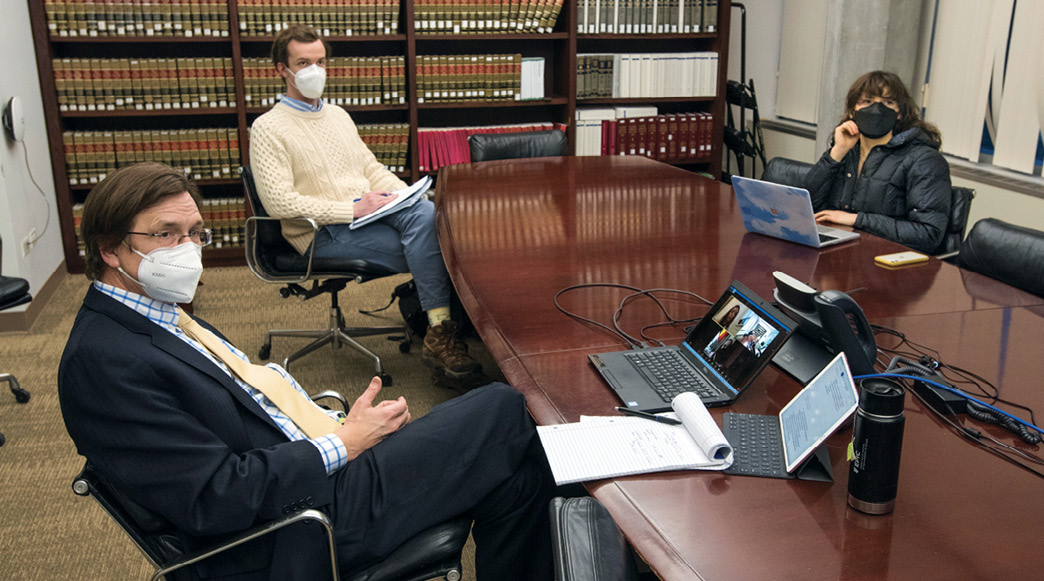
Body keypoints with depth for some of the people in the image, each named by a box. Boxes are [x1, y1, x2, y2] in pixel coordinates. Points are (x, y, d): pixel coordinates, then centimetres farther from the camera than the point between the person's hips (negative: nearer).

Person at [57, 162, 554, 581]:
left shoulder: (159, 316, 13)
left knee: (515, 472, 4)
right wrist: (342, 444, -15)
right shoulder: (101, 360, -18)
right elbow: (215, 498, -23)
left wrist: (341, 423, 0)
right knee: (504, 412, -5)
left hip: (318, 467, 9)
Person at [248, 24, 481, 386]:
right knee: (422, 244, -27)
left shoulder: (338, 115, 22)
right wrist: (351, 209, -18)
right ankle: (441, 332, -20)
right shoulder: (268, 128, -2)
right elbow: (278, 202, -13)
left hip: (366, 212, 7)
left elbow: (372, 169, 24)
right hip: (323, 234, -6)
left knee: (426, 213, -25)